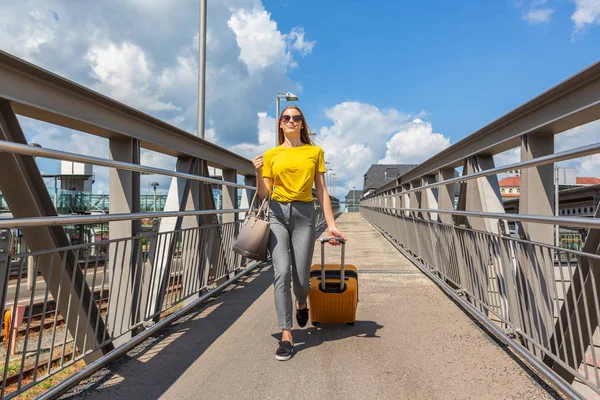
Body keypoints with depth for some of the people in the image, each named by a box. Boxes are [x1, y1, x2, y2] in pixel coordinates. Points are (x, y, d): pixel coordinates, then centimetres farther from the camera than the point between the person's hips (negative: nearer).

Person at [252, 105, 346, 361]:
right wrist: (258, 172, -13)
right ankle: (286, 335, 0)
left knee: (301, 278, 2)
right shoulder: (271, 154, 8)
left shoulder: (315, 152, 7)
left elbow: (321, 191, 5)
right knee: (282, 272, -11)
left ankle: (301, 303, 39)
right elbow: (263, 193, 6)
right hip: (277, 214, 0)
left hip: (304, 215, 0)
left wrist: (331, 224, 0)